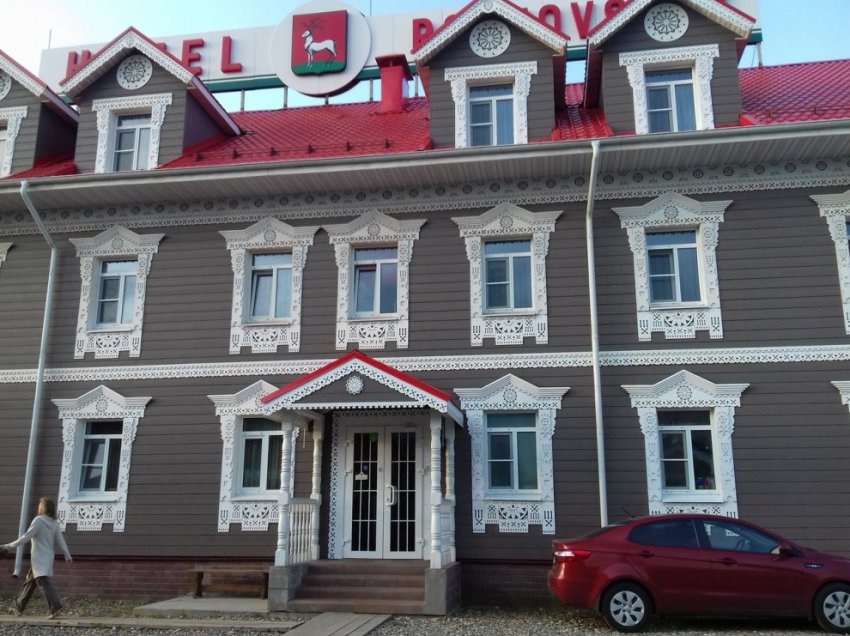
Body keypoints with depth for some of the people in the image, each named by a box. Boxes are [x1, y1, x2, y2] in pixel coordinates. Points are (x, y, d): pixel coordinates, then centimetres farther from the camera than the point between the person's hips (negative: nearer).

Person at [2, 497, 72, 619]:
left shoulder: (38, 520, -10)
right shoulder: (54, 523, 8)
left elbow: (27, 536, -15)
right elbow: (60, 540, 6)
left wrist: (11, 546, -10)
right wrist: (67, 555, 9)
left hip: (39, 557, -8)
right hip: (48, 556, 8)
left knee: (43, 582, -14)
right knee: (30, 581, 20)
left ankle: (55, 606, -27)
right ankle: (19, 606, 30)